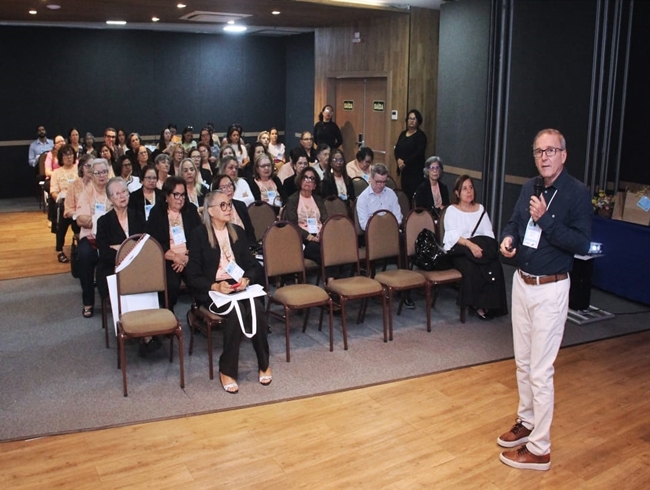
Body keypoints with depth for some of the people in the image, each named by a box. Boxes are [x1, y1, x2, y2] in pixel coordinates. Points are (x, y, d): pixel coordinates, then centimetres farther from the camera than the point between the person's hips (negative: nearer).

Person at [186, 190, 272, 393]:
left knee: (257, 310, -28)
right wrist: (215, 286, -23)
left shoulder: (238, 232, 12)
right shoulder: (199, 235, -3)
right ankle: (227, 370, -18)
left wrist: (246, 279, -13)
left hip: (238, 286, 4)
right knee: (236, 312, -33)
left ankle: (264, 364, -9)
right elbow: (193, 275, -6)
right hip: (211, 290, -4)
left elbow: (251, 264, 10)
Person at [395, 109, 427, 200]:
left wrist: (405, 162, -14)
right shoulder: (403, 134, 15)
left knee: (414, 195, -12)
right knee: (404, 193, 1)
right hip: (404, 169, 6)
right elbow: (397, 149, 12)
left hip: (416, 170, -5)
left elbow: (419, 153, -13)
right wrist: (398, 159, -8)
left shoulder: (420, 135, -4)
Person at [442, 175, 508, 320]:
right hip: (459, 250, -3)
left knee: (495, 266, -27)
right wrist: (470, 245, -26)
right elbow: (453, 235, -11)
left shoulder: (480, 209, 18)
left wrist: (484, 246, -13)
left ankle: (489, 303, -16)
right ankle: (477, 304, -17)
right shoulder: (451, 210, 4)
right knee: (471, 267, -34)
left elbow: (488, 233, 9)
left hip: (480, 247, 4)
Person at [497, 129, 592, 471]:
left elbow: (582, 244, -19)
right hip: (521, 283, 7)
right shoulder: (529, 187, 6)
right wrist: (507, 238, -5)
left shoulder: (578, 193, -13)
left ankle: (539, 450, 10)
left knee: (540, 372, -2)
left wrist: (545, 219, -25)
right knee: (523, 363, 19)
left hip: (550, 290, -7)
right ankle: (527, 422, 37)